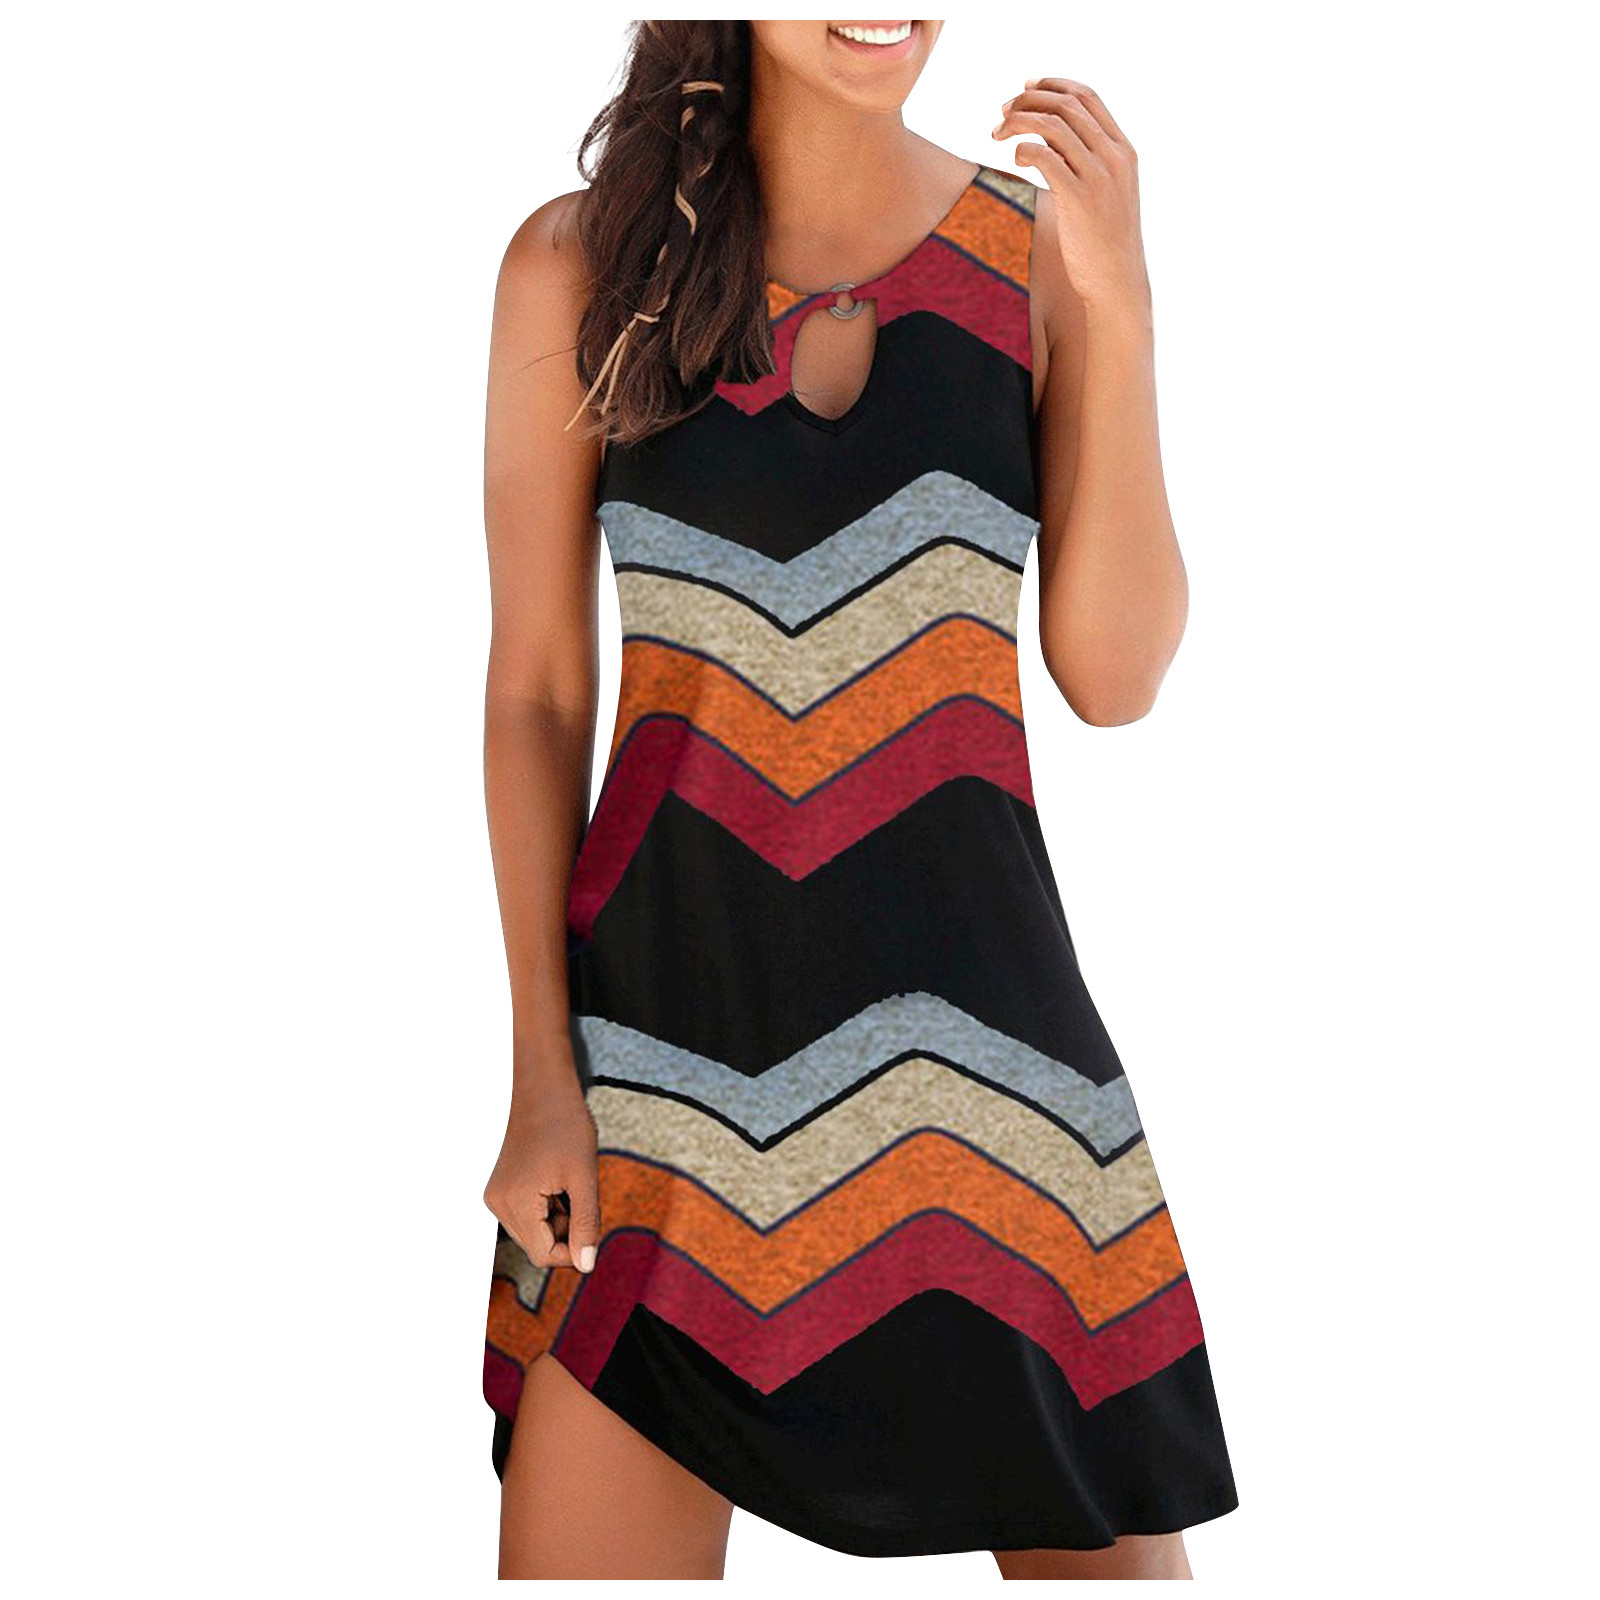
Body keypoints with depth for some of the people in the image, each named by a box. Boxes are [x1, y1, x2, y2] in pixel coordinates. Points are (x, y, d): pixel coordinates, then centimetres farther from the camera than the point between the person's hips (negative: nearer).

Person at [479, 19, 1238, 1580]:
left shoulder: (1037, 248, 3)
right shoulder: (579, 264, 1)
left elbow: (1113, 680, -2)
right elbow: (534, 691, 3)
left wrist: (1118, 307, -11)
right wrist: (541, 1076, -1)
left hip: (970, 994, 1)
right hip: (675, 1006, -1)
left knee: (1101, 1536, 7)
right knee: (575, 1552, 0)